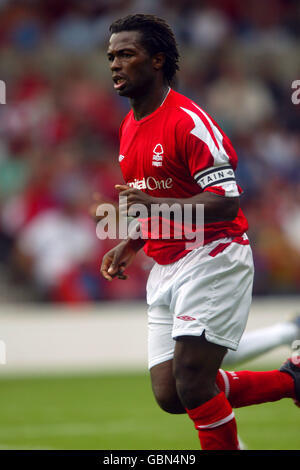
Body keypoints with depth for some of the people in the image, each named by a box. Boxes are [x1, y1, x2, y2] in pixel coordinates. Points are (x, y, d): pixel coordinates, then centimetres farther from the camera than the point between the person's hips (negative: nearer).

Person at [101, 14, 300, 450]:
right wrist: (130, 245, 11)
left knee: (192, 384, -17)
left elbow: (226, 202, -22)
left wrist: (158, 205, -33)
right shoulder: (130, 128, 13)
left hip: (212, 259, -9)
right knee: (169, 395, 1)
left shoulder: (189, 121, -15)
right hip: (166, 270, 9)